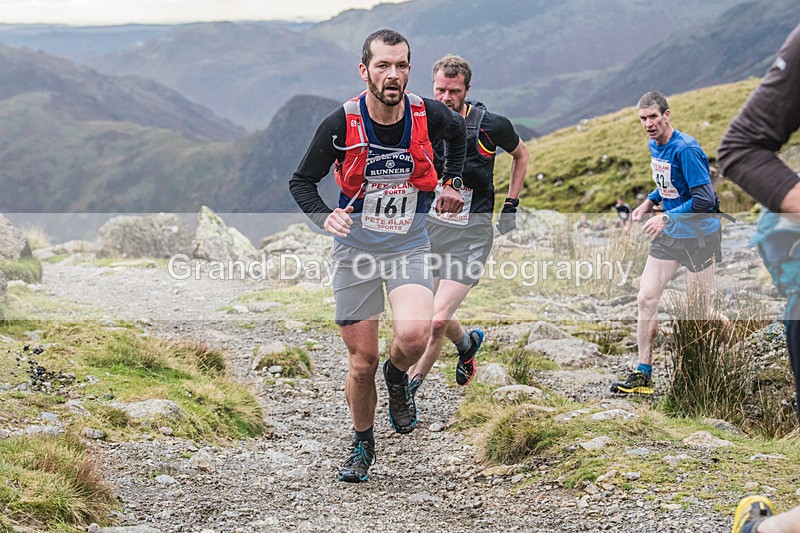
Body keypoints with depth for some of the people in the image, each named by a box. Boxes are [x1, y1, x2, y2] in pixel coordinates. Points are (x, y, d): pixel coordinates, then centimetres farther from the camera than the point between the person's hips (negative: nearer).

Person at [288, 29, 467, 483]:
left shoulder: (429, 115, -11)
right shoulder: (341, 125, -16)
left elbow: (458, 131, 15)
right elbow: (301, 181, -3)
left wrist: (451, 182, 13)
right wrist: (325, 217, -21)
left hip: (410, 246, 0)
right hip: (356, 249, 0)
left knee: (414, 335, -26)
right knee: (362, 361, 2)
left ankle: (398, 377, 11)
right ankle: (363, 444, 28)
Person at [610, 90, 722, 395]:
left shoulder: (686, 150, -21)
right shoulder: (654, 145, 6)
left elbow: (705, 200, -25)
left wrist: (666, 218, -24)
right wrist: (650, 201, 8)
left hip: (699, 237, -8)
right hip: (669, 235, 8)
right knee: (646, 299, 0)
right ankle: (643, 376, 5)